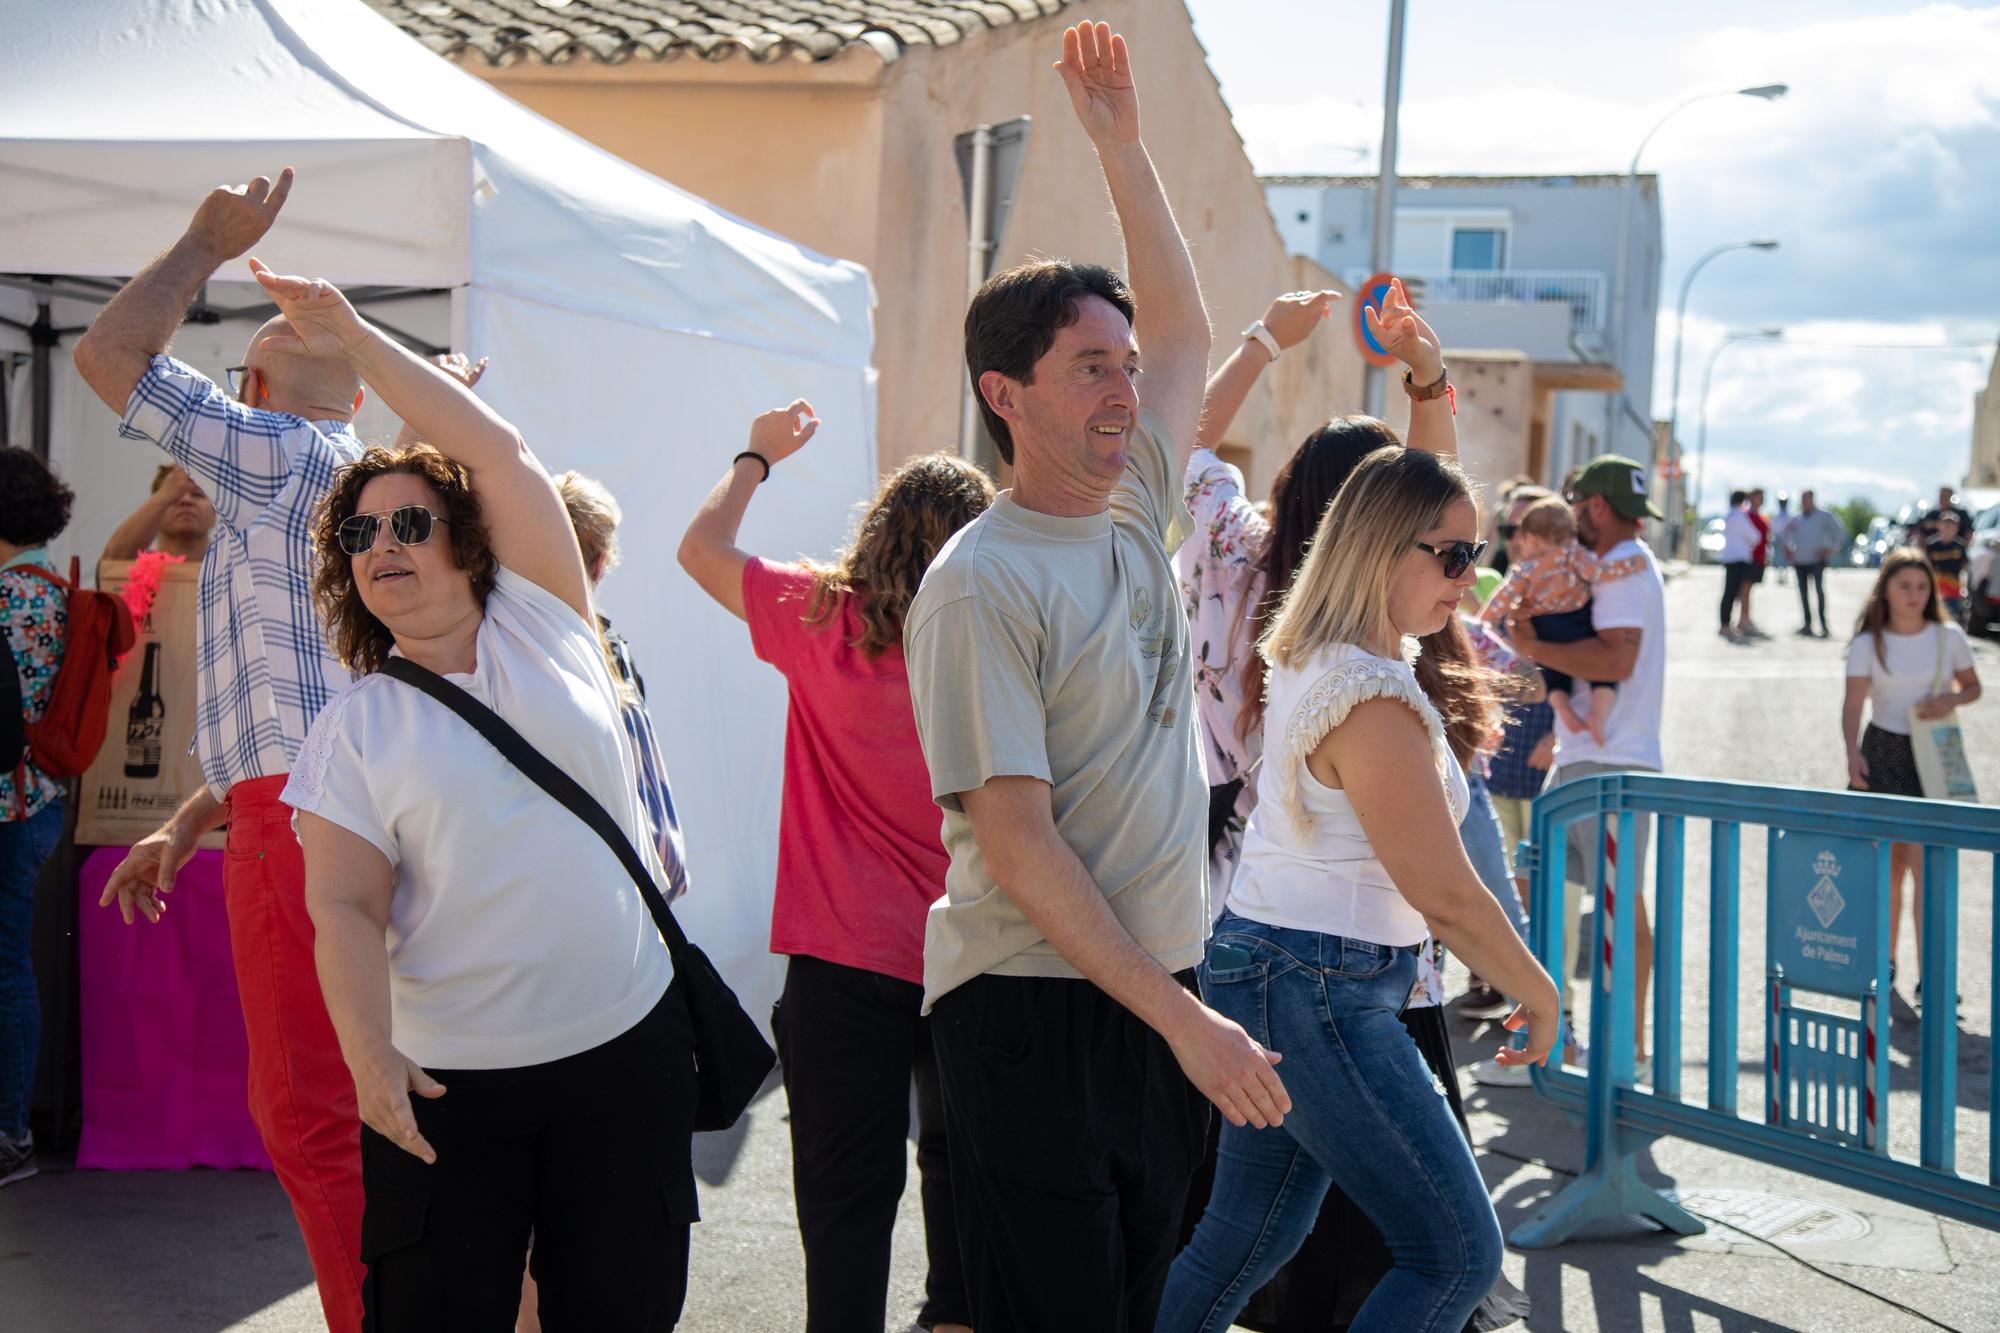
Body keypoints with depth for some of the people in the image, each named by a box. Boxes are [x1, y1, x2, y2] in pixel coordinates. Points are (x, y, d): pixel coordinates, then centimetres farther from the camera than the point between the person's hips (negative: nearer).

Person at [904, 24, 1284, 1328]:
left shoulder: (1137, 512, 9)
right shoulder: (981, 585, -14)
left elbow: (1185, 328, 24)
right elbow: (1017, 842, -18)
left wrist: (1123, 143, 18)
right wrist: (1182, 1018, -20)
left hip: (1161, 997, 8)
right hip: (1035, 1010, -7)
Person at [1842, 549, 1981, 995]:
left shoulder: (1948, 637, -1)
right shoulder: (1868, 644, -4)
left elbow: (1972, 687, 12)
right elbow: (1853, 701, -15)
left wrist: (1951, 699, -12)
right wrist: (1852, 753, -31)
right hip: (1883, 753, 1)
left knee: (1924, 866, -10)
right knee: (1889, 866, 8)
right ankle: (1886, 961, 23)